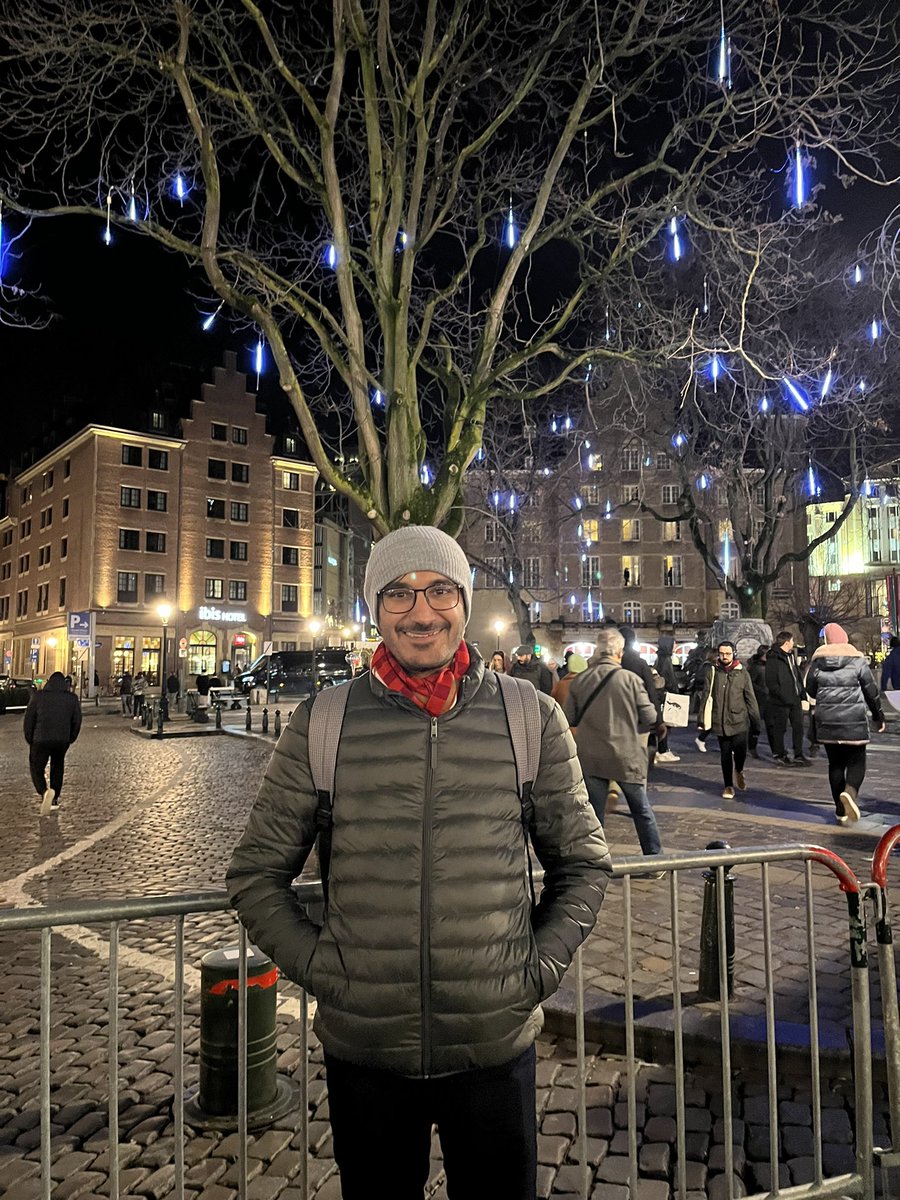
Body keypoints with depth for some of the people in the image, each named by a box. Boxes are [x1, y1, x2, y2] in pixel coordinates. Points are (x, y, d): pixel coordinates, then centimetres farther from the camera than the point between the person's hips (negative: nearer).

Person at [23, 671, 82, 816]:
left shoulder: (38, 696, 1)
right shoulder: (72, 698, 4)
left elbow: (29, 719, 1)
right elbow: (77, 721, 5)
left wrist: (30, 740, 11)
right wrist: (69, 739, 17)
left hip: (41, 740, -2)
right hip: (62, 741, 2)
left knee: (37, 768, 8)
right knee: (57, 768, 21)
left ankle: (44, 791, -19)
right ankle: (54, 799, 21)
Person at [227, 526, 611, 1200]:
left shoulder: (533, 719, -4)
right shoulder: (322, 723, -6)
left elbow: (583, 863, 6)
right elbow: (258, 873, 3)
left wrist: (540, 968, -3)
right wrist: (318, 967, -5)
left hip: (497, 1044, 0)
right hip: (363, 1049, 0)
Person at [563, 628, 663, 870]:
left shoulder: (580, 680, -4)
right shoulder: (630, 679, -11)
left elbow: (570, 719, 2)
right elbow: (650, 719, -9)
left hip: (590, 757, 2)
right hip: (626, 756, -1)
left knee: (593, 813, 11)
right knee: (642, 810, 15)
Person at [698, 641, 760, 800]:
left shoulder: (742, 673, 1)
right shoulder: (713, 673, 2)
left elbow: (750, 698, 4)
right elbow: (705, 697, 4)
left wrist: (756, 720, 3)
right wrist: (702, 720, 1)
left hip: (739, 721, -1)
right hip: (720, 722, 1)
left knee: (740, 751, -8)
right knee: (725, 755, 7)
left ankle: (739, 771, 25)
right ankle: (728, 786, 22)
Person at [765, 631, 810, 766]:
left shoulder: (791, 656, 14)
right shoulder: (773, 659, -13)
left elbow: (797, 675, 20)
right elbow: (771, 682, -16)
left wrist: (802, 693, 12)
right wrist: (782, 696, -20)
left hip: (795, 699, 8)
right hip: (781, 701, -8)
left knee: (798, 726, 10)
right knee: (780, 728, 3)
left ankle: (799, 755, 20)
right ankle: (780, 755, 15)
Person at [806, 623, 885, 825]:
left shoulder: (817, 661, 2)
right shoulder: (857, 659, -4)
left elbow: (810, 690, 11)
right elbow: (871, 690, 1)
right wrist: (878, 716, 13)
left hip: (826, 721, 3)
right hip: (854, 721, -2)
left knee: (835, 763, 12)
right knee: (856, 761, 5)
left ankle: (841, 810, 14)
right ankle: (850, 791, -24)